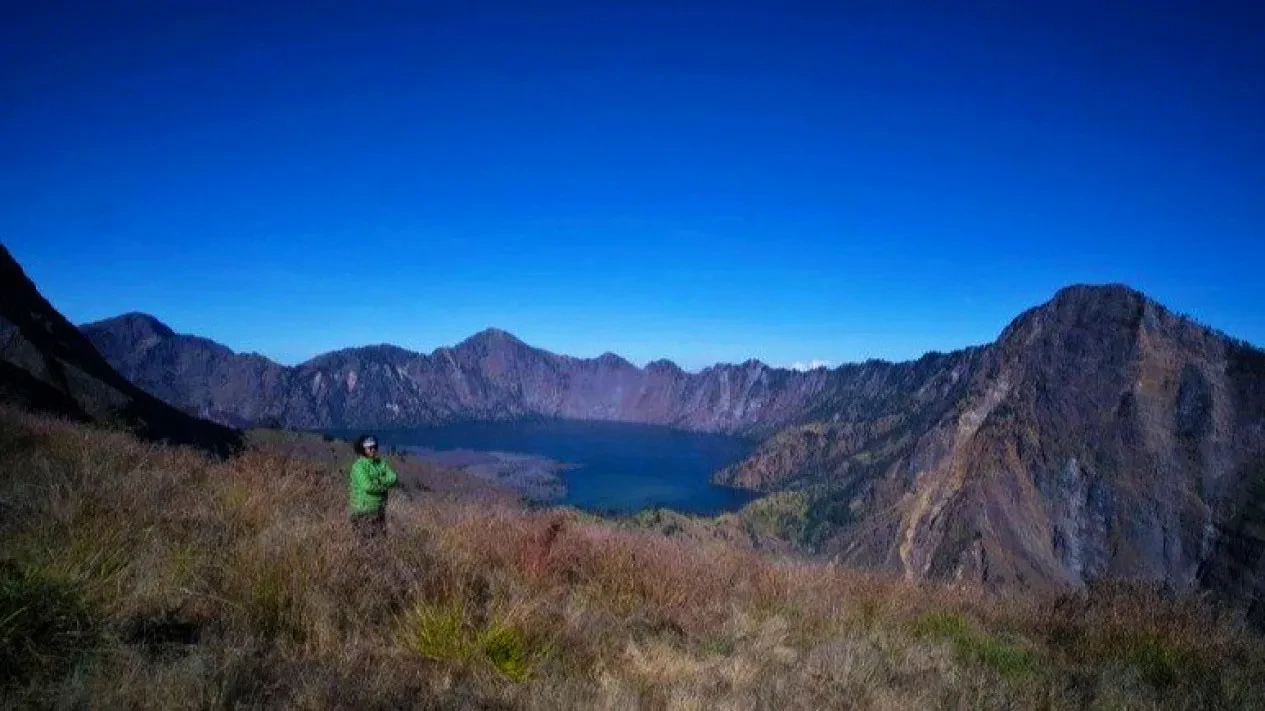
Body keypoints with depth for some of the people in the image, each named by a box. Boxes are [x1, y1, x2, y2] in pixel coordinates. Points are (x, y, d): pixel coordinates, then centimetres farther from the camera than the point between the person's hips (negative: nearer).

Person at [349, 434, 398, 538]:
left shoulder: (381, 463, 7)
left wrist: (380, 481, -17)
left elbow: (394, 479, -2)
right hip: (364, 510, -6)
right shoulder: (359, 465, -12)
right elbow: (367, 486, -23)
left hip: (379, 509, 6)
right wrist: (385, 485, -10)